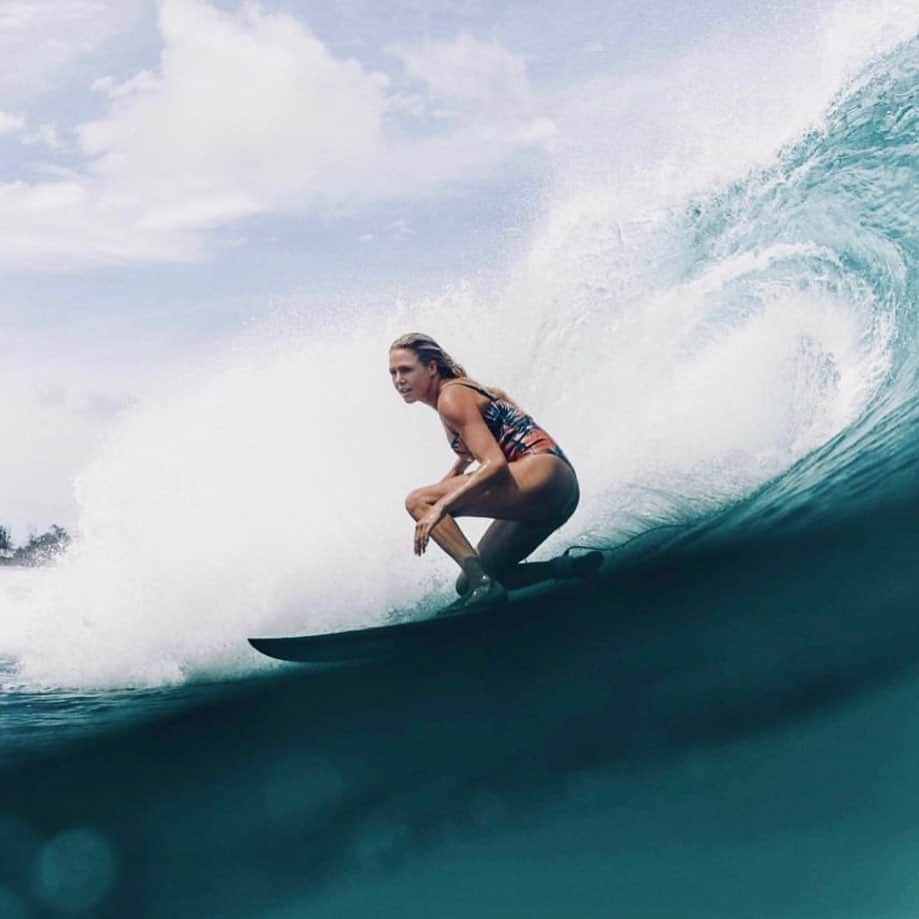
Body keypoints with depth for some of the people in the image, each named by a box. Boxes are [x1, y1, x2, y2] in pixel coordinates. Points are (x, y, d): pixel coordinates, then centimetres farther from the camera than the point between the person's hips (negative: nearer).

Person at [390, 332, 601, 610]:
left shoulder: (451, 398, -10)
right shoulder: (463, 391, 18)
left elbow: (495, 464, -22)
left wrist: (440, 506, -29)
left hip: (544, 474, -10)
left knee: (419, 501, -17)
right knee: (468, 583, 14)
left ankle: (482, 583, -26)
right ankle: (568, 567, 10)